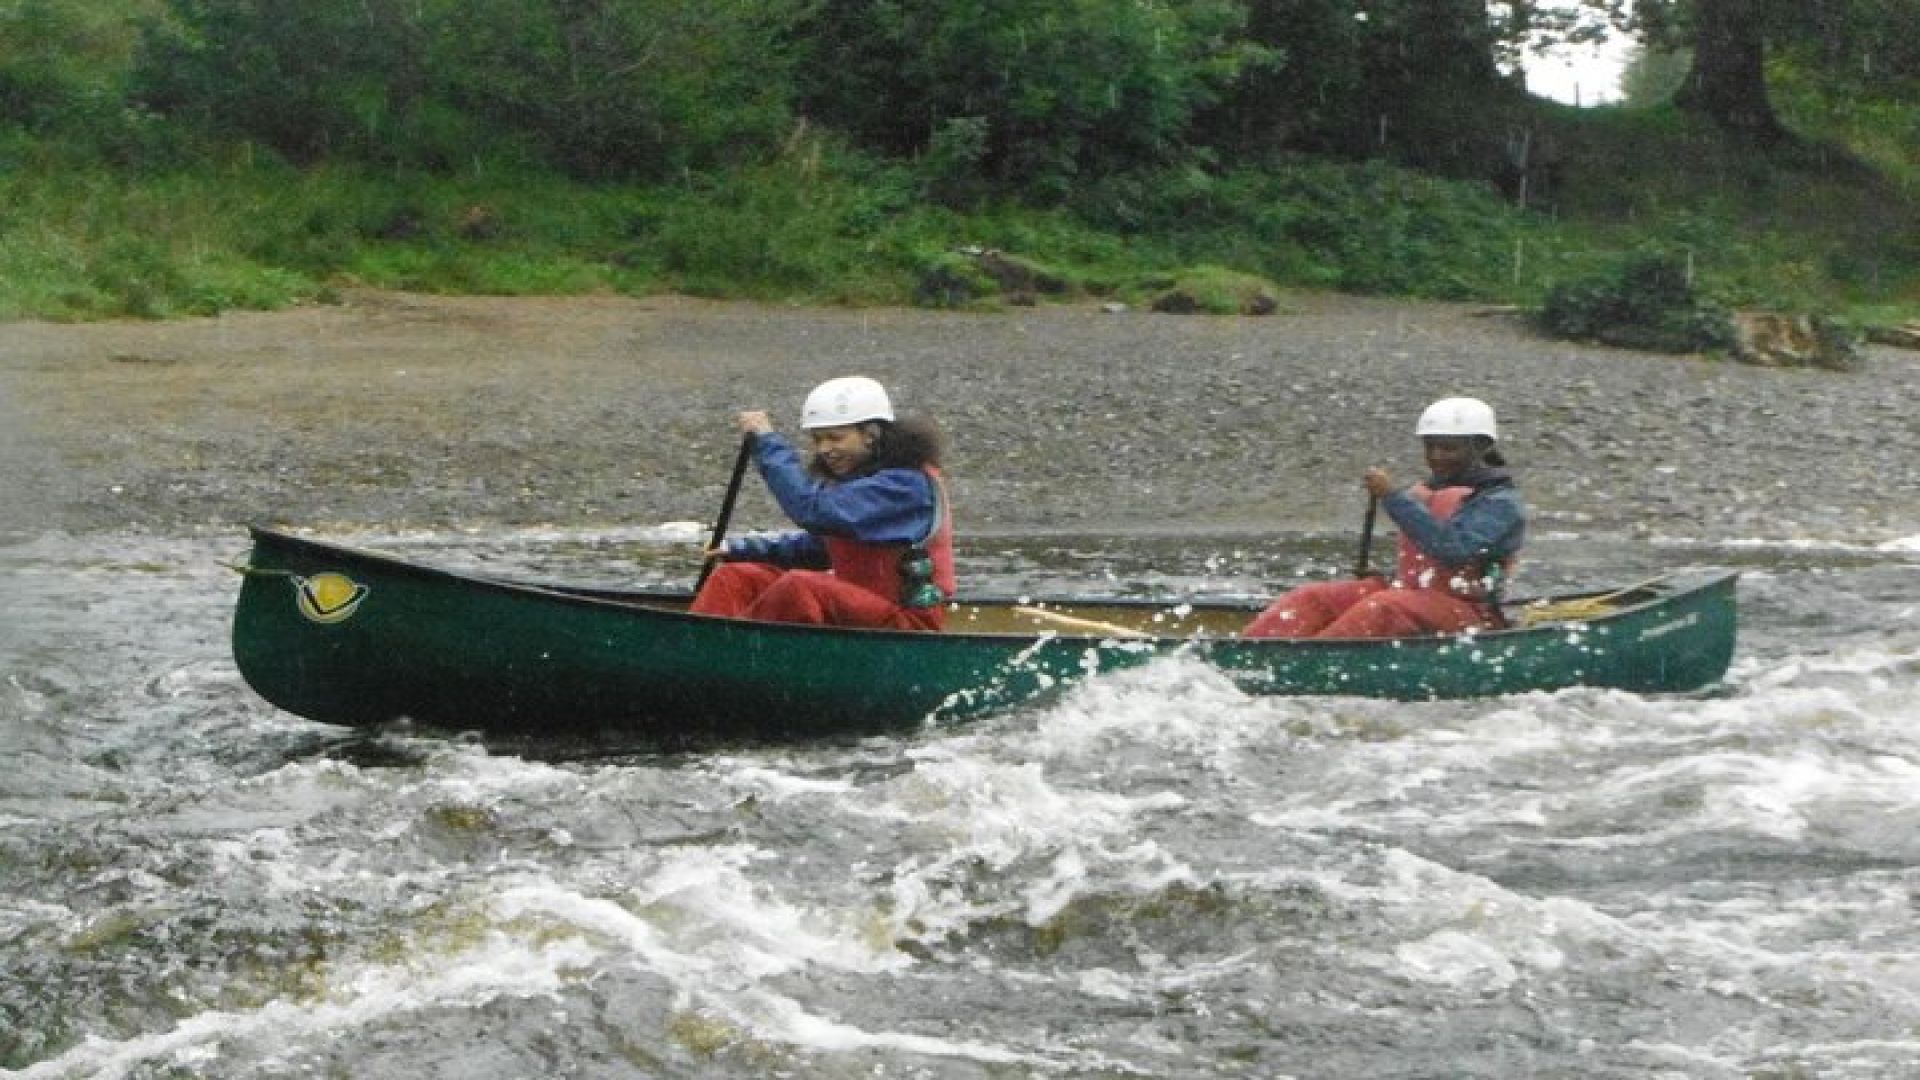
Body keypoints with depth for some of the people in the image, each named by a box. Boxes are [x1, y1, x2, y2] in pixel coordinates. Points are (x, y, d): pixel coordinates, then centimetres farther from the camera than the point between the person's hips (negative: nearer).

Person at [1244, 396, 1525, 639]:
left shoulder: (1500, 503, -7)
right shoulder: (1426, 492, 19)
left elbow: (1451, 548, -26)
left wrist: (1393, 497, -26)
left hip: (1467, 612, -8)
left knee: (1383, 608, -37)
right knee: (1310, 598, -11)